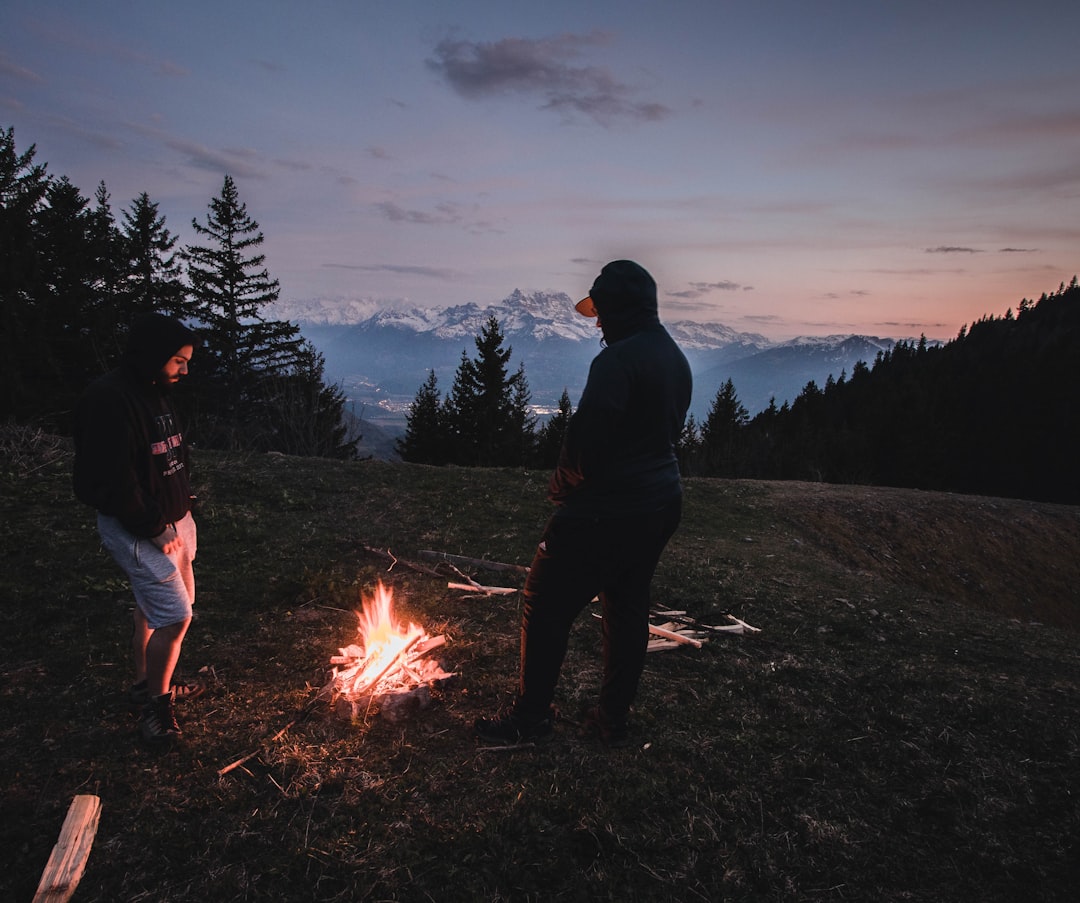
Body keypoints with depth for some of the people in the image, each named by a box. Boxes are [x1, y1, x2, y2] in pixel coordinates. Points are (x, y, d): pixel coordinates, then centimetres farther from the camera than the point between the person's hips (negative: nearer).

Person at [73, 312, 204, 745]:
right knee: (176, 616, -8)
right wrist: (155, 529, -19)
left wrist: (181, 512, 9)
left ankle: (147, 683, 37)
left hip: (170, 521, 9)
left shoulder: (156, 392, 8)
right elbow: (112, 482, -25)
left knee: (154, 608, 20)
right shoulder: (108, 400, -23)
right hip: (136, 530, -9)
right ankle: (155, 704, 12)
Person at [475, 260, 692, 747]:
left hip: (608, 508, -9)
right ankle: (614, 719, 30)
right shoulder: (676, 359, 10)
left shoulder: (618, 360, -20)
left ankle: (530, 716, 17)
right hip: (662, 503, 10)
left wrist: (560, 487, -4)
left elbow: (586, 440, -23)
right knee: (628, 606, 18)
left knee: (547, 604, 4)